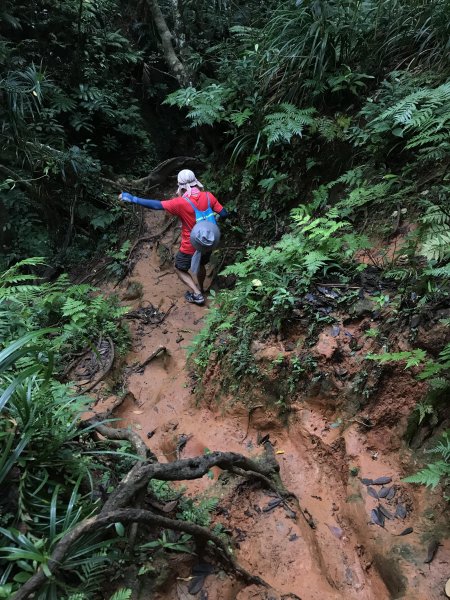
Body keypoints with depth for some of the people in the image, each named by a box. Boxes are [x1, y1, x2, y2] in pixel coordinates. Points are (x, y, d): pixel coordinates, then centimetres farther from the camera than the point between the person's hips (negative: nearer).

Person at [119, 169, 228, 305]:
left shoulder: (182, 202, -24)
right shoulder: (208, 196, -12)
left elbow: (156, 205, -24)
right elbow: (224, 214, -7)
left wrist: (132, 199, -18)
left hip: (190, 247, -5)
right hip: (208, 243, 5)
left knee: (180, 269, 20)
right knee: (200, 265, 31)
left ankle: (196, 294, 17)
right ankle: (199, 289, 51)